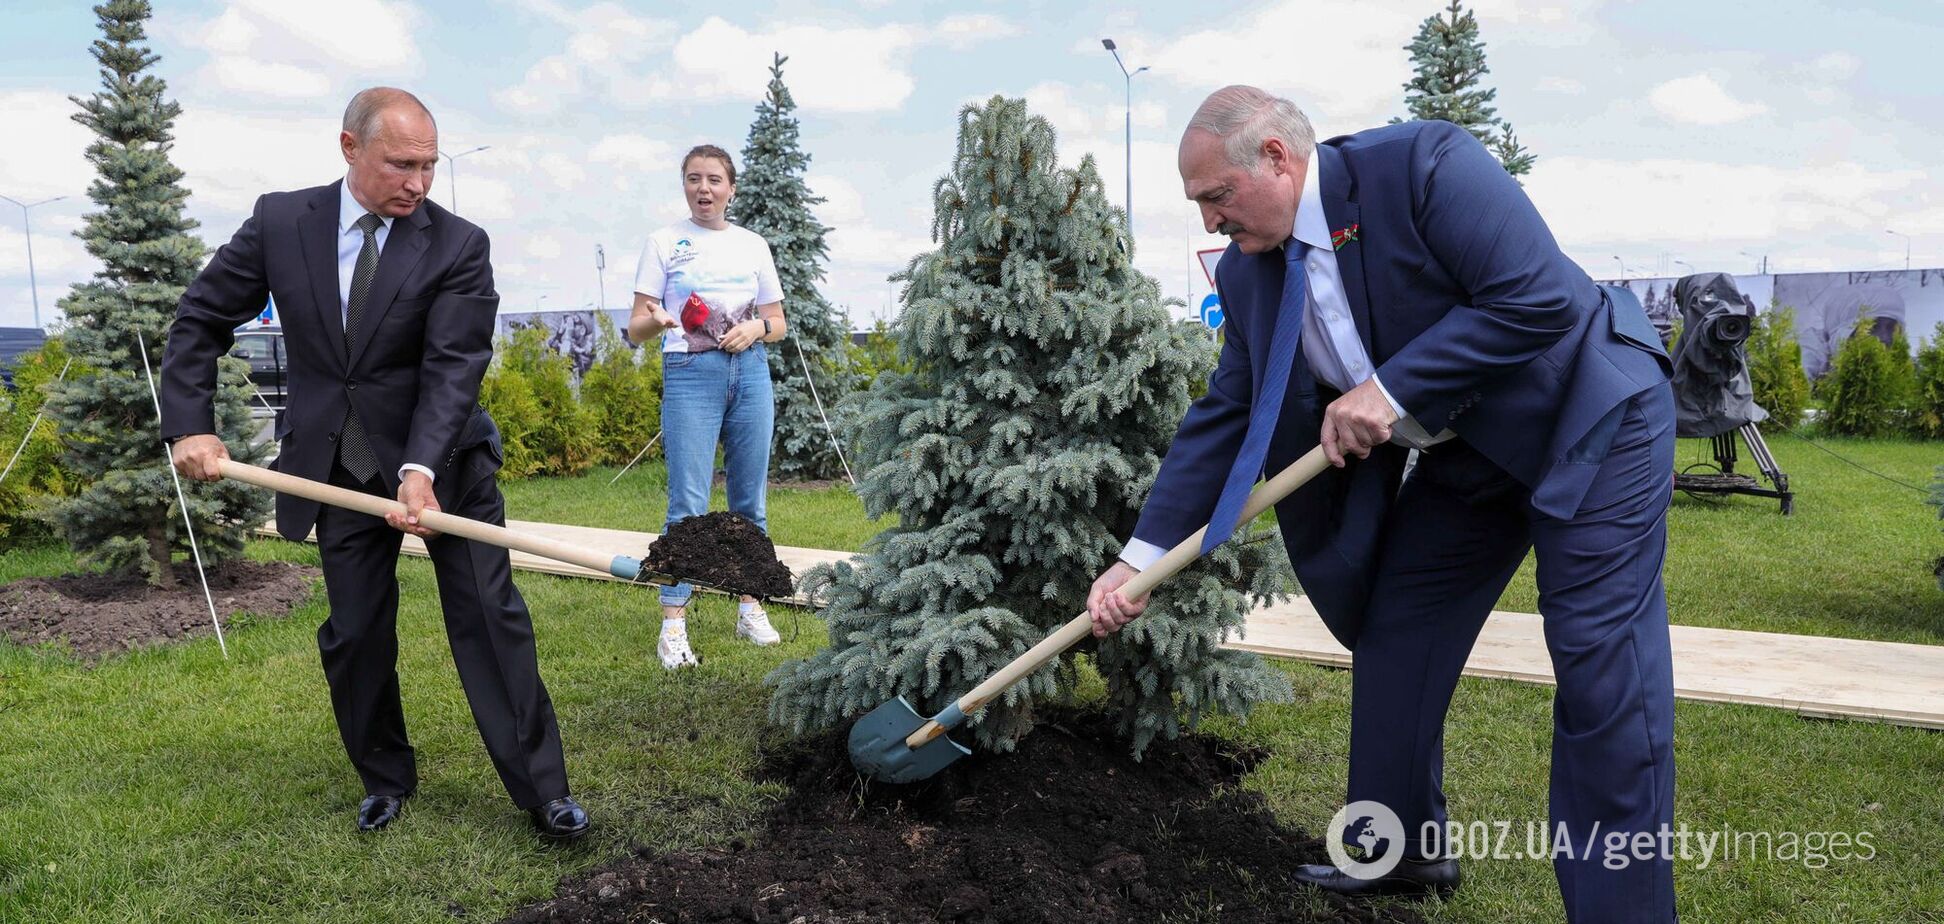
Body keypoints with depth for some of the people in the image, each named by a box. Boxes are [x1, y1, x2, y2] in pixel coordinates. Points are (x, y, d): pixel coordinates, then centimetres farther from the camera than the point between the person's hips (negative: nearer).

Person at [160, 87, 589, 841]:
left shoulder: (458, 246, -11)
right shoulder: (280, 222, -3)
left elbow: (453, 368, -20)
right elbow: (200, 320, 7)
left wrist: (421, 469, -32)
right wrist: (189, 425, -4)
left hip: (443, 461, -2)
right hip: (339, 469, 2)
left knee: (490, 618, -2)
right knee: (354, 635, 9)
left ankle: (542, 790, 6)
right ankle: (385, 779, 31)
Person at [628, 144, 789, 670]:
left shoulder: (753, 246, 11)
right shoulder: (665, 242, 3)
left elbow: (778, 323, 15)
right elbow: (636, 326, 0)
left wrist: (756, 328, -7)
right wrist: (656, 322, -22)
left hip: (750, 373, 3)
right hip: (690, 375, -3)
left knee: (749, 502, 9)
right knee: (688, 504, -7)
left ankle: (750, 607, 22)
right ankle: (673, 623, -2)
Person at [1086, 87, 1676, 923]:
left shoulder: (1425, 164, -24)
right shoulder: (1248, 272, -4)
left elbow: (1539, 299, -28)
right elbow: (1223, 418, -3)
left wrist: (1391, 392, -28)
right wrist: (1141, 557, -8)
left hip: (1588, 417, -7)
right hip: (1462, 453, 7)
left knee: (1601, 671, -9)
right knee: (1392, 637, 9)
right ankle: (1399, 851, 27)